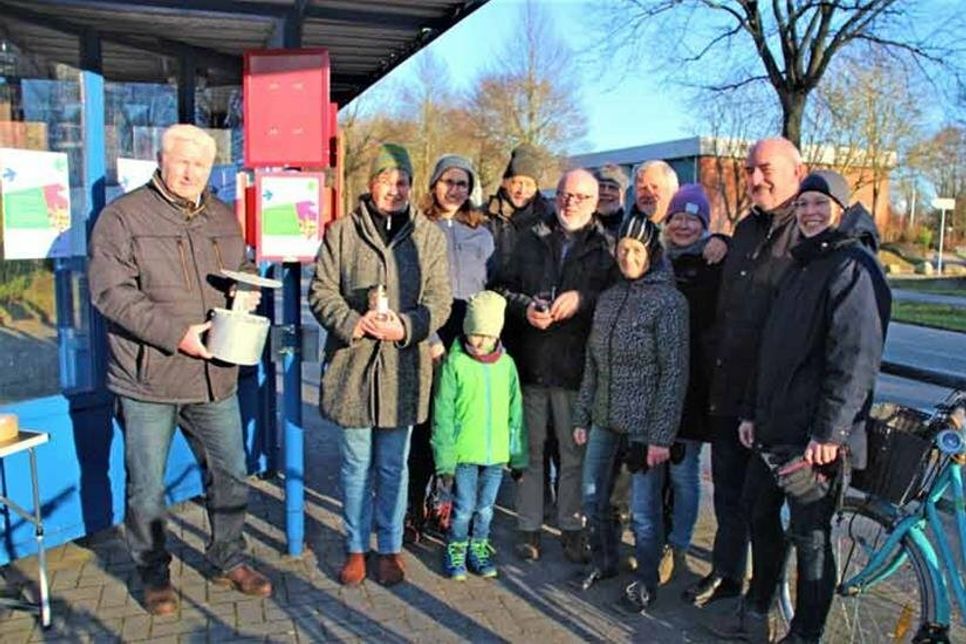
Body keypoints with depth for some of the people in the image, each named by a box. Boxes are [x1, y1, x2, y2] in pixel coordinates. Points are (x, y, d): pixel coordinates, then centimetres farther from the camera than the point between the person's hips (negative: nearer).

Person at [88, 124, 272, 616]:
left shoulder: (223, 218, 10)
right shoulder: (123, 216, -7)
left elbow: (244, 269, 24)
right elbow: (110, 292, -14)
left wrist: (247, 290, -1)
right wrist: (176, 333, -22)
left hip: (215, 376, 5)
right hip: (148, 378, -4)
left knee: (231, 475, 14)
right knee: (146, 487, 9)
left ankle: (229, 561, 34)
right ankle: (154, 573, 30)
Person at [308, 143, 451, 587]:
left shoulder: (429, 236, 3)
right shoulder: (342, 232, 2)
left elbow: (439, 300, 0)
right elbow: (321, 292, 1)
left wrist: (404, 326, -18)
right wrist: (353, 323, -17)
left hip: (403, 367, 0)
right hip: (351, 365, 0)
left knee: (393, 466, 11)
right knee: (356, 464, 12)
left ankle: (390, 548, 28)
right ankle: (356, 548, 29)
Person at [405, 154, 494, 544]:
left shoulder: (482, 233, 17)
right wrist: (428, 337, -13)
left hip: (472, 335, 4)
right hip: (428, 334, -4)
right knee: (426, 421, -1)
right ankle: (415, 508, 10)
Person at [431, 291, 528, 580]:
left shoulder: (506, 364, 1)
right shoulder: (455, 363, -9)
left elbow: (515, 413, 7)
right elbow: (443, 415, -7)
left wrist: (519, 455, 9)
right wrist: (445, 459, -9)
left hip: (496, 453, 3)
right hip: (464, 453, -3)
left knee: (486, 508, 16)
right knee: (464, 508, 6)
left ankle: (478, 550, 35)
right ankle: (456, 552, 27)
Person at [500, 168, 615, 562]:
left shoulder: (605, 247, 5)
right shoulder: (532, 240, 11)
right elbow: (507, 289, 11)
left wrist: (582, 299, -16)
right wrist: (525, 308, -8)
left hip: (576, 365, -1)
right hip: (531, 361, 2)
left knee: (575, 453, 6)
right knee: (531, 449, 10)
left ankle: (571, 527, 22)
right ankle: (529, 526, 22)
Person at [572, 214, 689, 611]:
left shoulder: (668, 301, -9)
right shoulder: (609, 297, 8)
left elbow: (674, 372, -12)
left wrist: (662, 435, -15)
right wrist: (582, 416, 10)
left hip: (643, 425, -6)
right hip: (604, 421, 6)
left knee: (643, 511, 3)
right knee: (593, 499, 15)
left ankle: (646, 581, 26)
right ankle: (604, 560, 38)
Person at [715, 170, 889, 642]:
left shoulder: (854, 267, -10)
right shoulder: (800, 266, 18)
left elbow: (856, 357, -19)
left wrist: (829, 431, -22)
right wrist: (753, 411, 16)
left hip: (814, 437, -9)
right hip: (773, 428, 9)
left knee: (810, 537, 3)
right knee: (761, 517, 19)